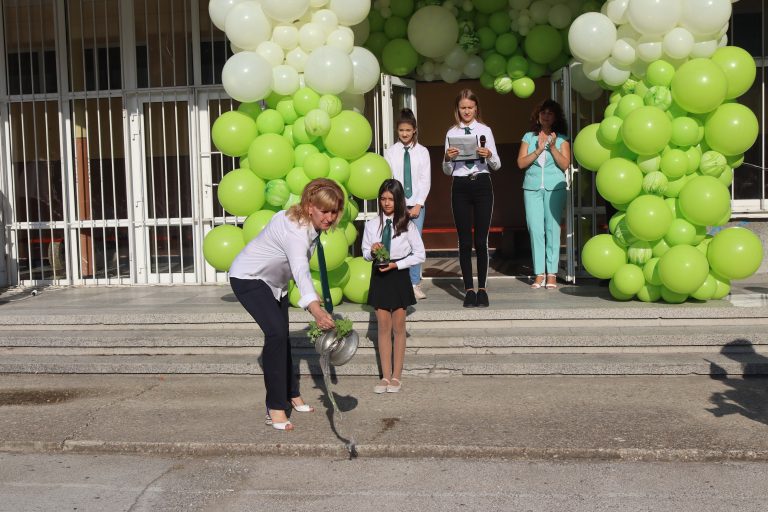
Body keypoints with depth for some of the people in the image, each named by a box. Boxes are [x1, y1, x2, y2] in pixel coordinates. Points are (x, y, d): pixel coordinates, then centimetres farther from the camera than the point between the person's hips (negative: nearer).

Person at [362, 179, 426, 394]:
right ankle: (385, 376, 15)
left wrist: (396, 264, -14)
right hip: (379, 276, 2)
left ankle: (396, 376, 16)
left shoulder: (407, 225, -6)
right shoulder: (371, 225, 0)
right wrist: (372, 251, -13)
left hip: (399, 275, -2)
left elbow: (420, 254, -4)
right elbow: (365, 253, 10)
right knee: (383, 327, 7)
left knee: (398, 327, 6)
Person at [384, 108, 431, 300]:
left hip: (416, 204, 1)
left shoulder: (422, 152, 7)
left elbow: (426, 180, 4)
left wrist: (418, 205, -5)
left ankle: (415, 284, 4)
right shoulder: (390, 152, 5)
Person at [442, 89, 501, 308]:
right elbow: (447, 171, 8)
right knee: (465, 241, 4)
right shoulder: (452, 133, 8)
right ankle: (469, 289, 11)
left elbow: (496, 165, 6)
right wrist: (448, 158, -12)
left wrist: (489, 155, -15)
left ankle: (482, 288, 11)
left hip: (482, 185, -1)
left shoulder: (485, 130, 6)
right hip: (460, 187, 1)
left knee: (481, 240, 1)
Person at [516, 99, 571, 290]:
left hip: (555, 188, -1)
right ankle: (539, 274, 2)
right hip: (532, 188, 1)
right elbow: (521, 163, 3)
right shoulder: (529, 137, 12)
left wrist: (553, 147, -10)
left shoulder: (561, 138, 8)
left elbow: (565, 164, -1)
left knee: (552, 229, -5)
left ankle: (552, 274, -1)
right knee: (535, 230, -3)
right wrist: (538, 149, -7)